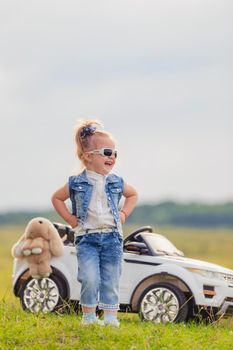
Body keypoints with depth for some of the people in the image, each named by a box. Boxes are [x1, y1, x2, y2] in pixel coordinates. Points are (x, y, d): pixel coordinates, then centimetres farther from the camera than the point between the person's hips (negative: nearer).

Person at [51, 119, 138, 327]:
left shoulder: (117, 183, 6)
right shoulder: (77, 183, -1)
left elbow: (133, 195, 25)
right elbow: (57, 198, 12)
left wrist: (124, 213, 11)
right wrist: (71, 219, 4)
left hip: (112, 237, 3)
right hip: (87, 238, -3)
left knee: (111, 282, 4)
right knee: (90, 280, -14)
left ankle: (111, 318, 10)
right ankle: (89, 317, 0)